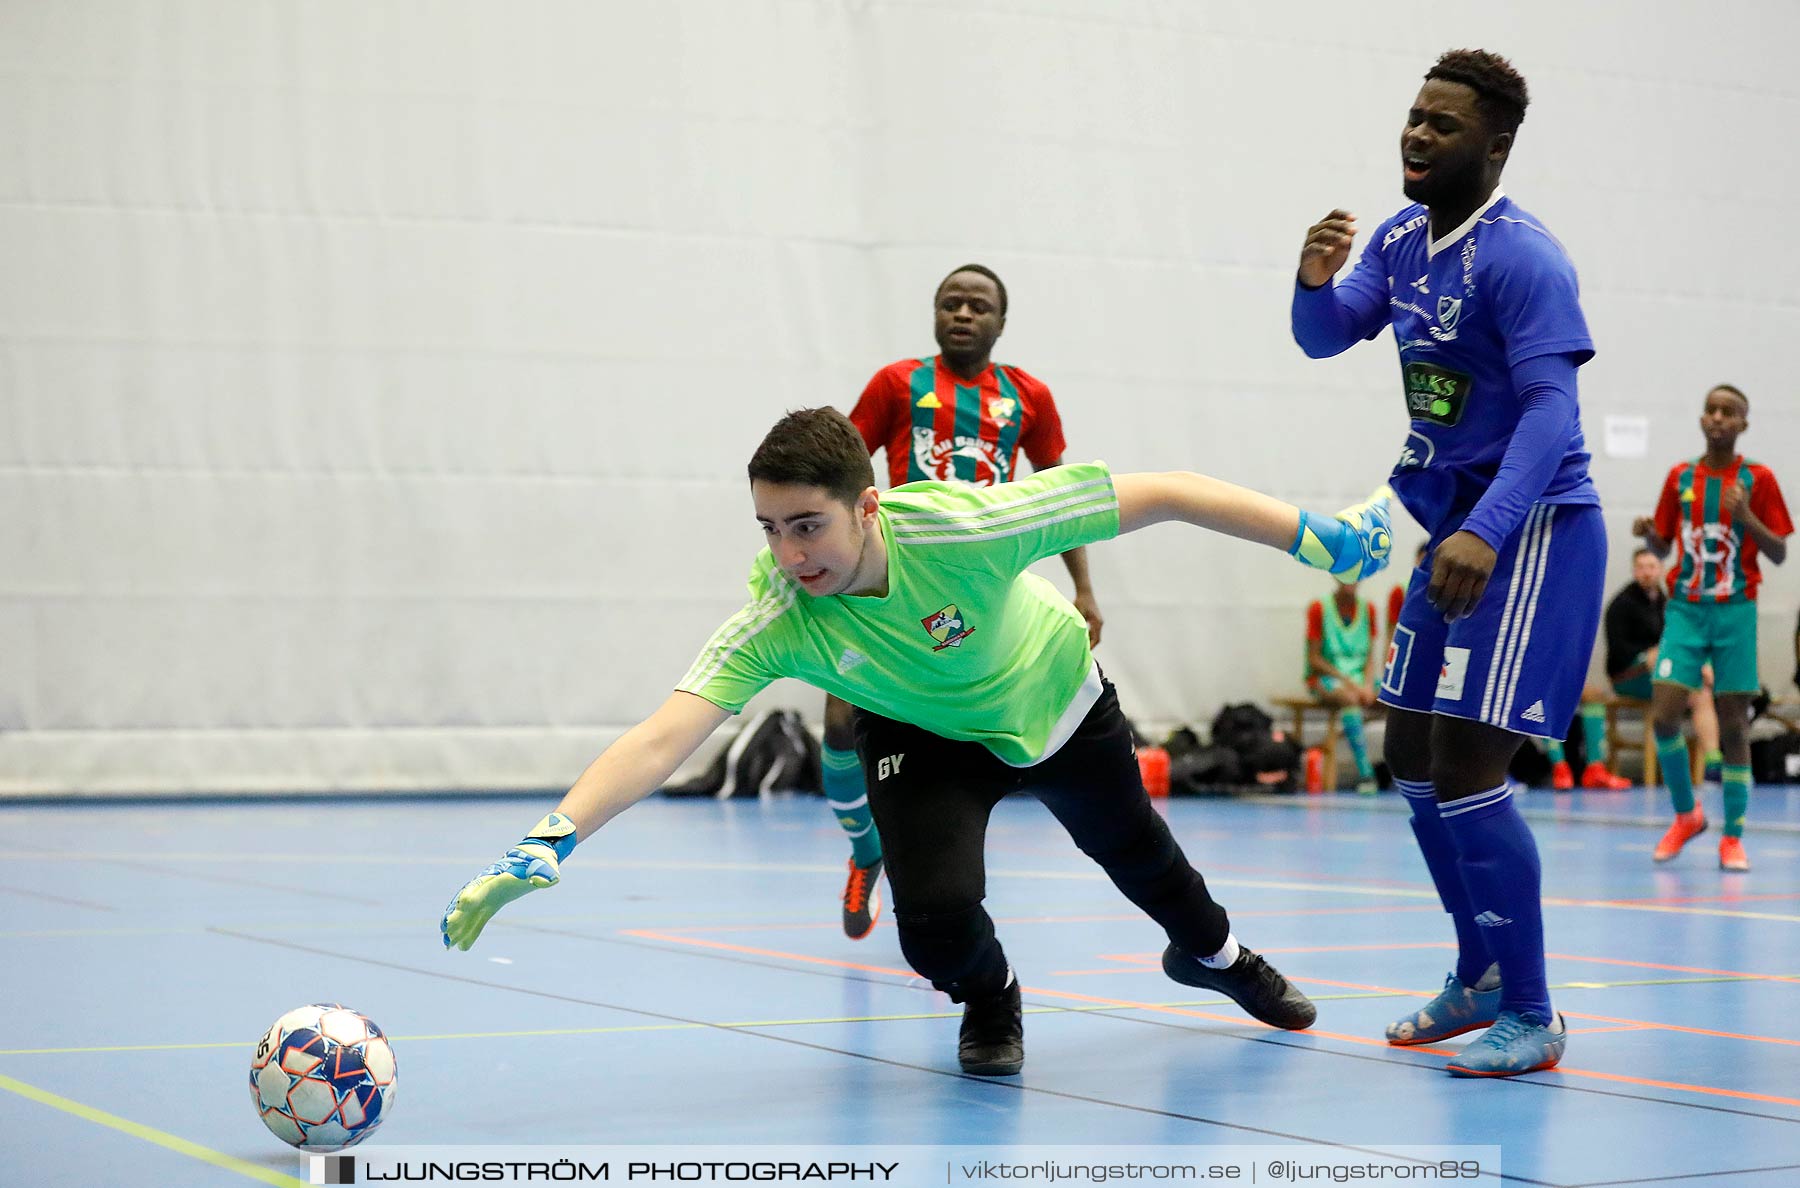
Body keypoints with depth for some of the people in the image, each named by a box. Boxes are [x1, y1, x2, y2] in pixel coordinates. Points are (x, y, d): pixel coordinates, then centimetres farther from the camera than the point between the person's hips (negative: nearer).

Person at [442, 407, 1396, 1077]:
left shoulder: (963, 527, -42)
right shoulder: (775, 621, -38)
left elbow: (1156, 495, -35)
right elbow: (663, 739, -48)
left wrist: (1316, 535, -32)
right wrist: (549, 842, -62)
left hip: (1052, 703, 0)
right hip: (924, 737, 0)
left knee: (1140, 860, 21)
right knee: (937, 918, -23)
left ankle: (1213, 954, 60)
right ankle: (988, 1004, 18)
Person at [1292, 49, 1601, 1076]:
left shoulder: (1520, 255, -18)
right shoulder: (1404, 239, 8)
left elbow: (1550, 408, -26)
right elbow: (1326, 336, 6)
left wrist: (1487, 532, -39)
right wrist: (1316, 280, -18)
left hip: (1531, 530, -9)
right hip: (1456, 529, 9)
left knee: (1467, 769, -14)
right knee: (1415, 764, 14)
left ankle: (1532, 1018, -3)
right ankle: (1481, 978, 29)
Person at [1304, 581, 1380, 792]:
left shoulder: (1367, 609, 9)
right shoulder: (1319, 608, -4)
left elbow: (1369, 657, 9)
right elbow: (1314, 659, -6)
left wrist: (1368, 684, -11)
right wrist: (1347, 681, -16)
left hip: (1360, 678, 5)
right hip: (1324, 677, -4)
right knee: (1349, 698, -39)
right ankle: (1365, 774, -43)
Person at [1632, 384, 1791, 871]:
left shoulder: (1758, 479, 0)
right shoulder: (1680, 477, 8)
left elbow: (1779, 553, 0)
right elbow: (1662, 547, 14)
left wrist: (1746, 516, -16)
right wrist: (1648, 532, -8)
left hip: (1734, 612, -2)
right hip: (1685, 610, 2)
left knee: (1733, 723, -2)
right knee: (1664, 715, -9)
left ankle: (1732, 837, 6)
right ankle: (1686, 815, 13)